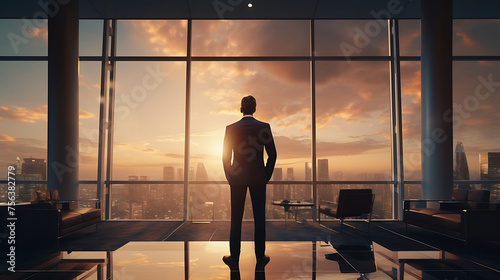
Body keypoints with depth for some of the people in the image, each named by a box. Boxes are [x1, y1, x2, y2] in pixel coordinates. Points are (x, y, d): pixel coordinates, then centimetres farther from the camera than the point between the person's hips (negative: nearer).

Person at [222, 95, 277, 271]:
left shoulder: (231, 128, -4)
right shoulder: (264, 127, -4)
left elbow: (226, 156, -1)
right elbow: (272, 154, -3)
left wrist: (230, 177, 10)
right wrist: (267, 176, 8)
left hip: (237, 178, 0)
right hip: (258, 178, 0)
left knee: (236, 219, 9)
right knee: (259, 218, 8)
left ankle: (234, 259, 15)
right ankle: (260, 258, 15)